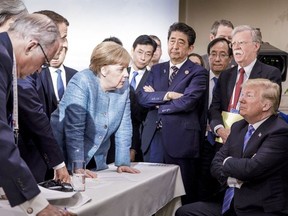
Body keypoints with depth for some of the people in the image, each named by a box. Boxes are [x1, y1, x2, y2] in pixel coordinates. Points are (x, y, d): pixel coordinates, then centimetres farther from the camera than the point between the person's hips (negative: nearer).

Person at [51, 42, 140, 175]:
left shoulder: (123, 86, -2)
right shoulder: (81, 82, -20)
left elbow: (124, 127, 0)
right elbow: (74, 128, -24)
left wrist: (123, 162, -6)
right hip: (67, 157, -5)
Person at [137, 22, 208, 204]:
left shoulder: (198, 73, -2)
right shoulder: (156, 69, 14)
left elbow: (187, 102, -15)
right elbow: (142, 97, 2)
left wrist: (156, 100, -4)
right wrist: (167, 95, -13)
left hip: (181, 140, -4)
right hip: (153, 138, 5)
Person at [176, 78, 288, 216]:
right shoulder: (238, 127, 12)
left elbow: (252, 168, -25)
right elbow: (216, 163, 8)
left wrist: (227, 162, -5)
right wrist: (231, 179, -13)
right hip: (229, 203, 8)